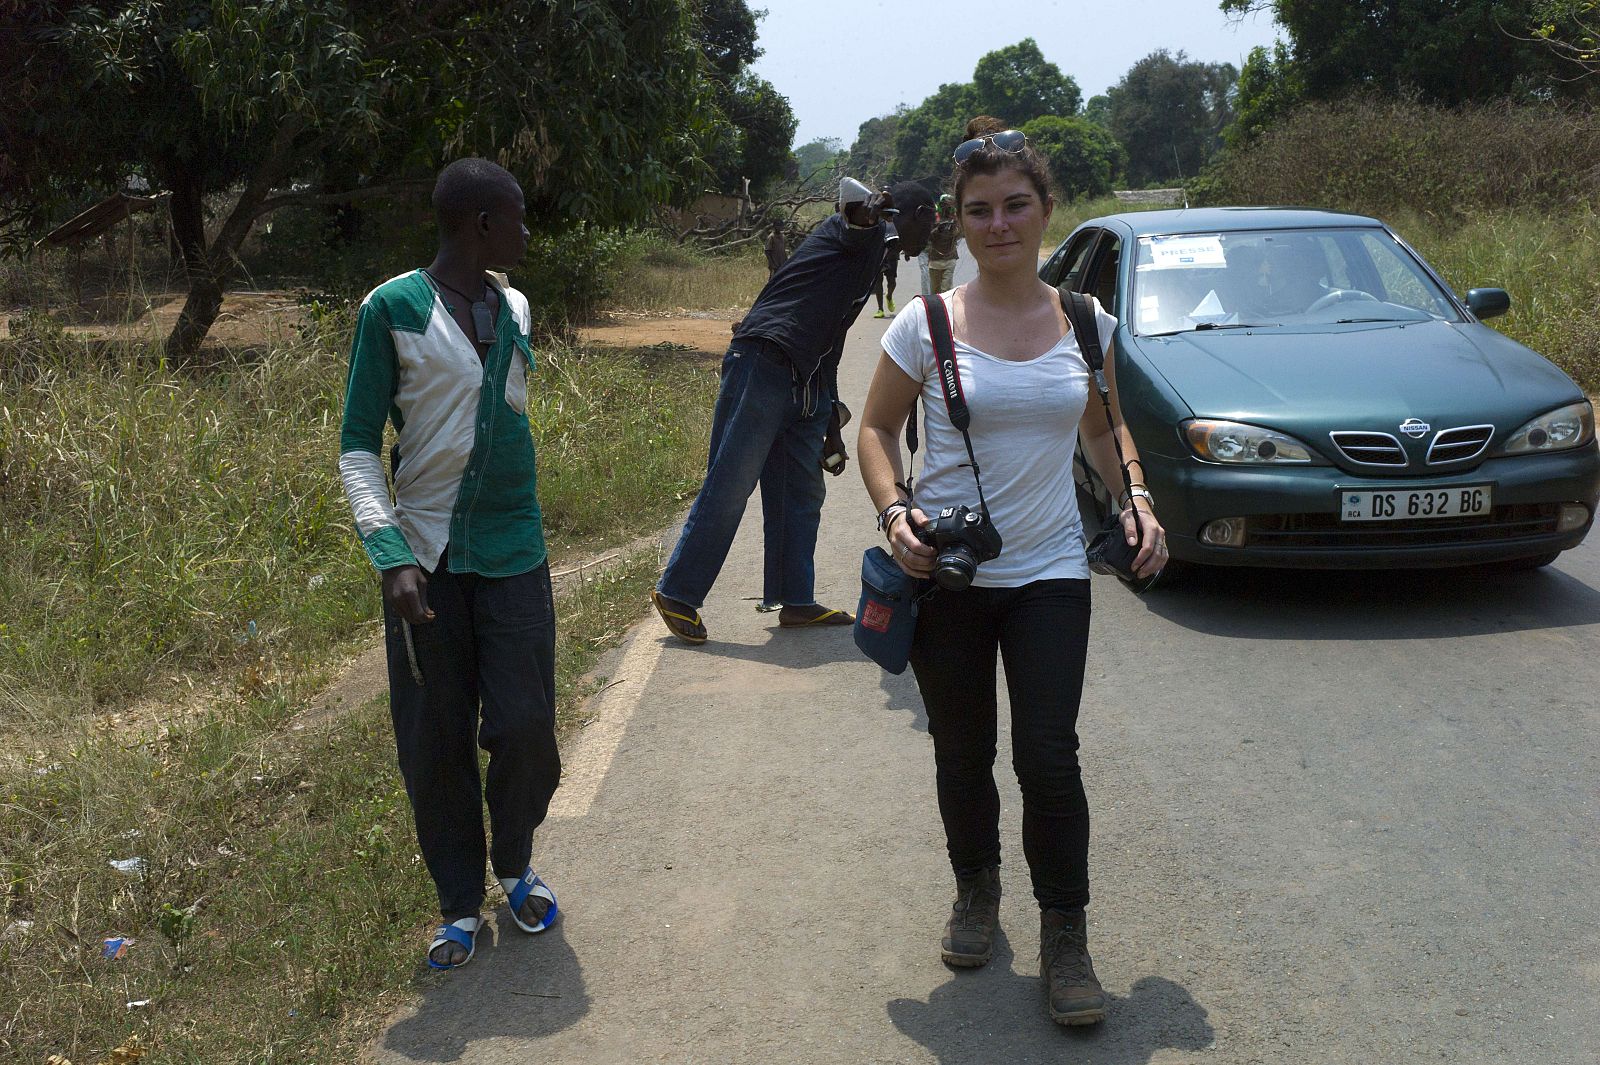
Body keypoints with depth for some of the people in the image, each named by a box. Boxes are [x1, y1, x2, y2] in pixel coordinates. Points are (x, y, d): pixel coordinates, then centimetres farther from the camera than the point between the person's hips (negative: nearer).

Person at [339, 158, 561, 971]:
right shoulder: (393, 308, -7)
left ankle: (515, 867, 25)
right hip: (428, 555, -3)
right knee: (435, 743, 3)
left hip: (513, 552, 4)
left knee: (525, 727, -1)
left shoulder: (514, 308, 9)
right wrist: (391, 554, -19)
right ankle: (460, 902, 21)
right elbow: (357, 447, -7)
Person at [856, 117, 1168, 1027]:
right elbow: (877, 428, 5)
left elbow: (1104, 425, 17)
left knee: (1049, 757, -7)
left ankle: (1066, 940, 11)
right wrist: (894, 509, -13)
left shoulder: (1085, 322, 2)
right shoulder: (928, 325, -5)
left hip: (1050, 574, 1)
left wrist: (1136, 497, 0)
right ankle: (976, 894, 37)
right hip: (946, 575, 0)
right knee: (964, 754, 11)